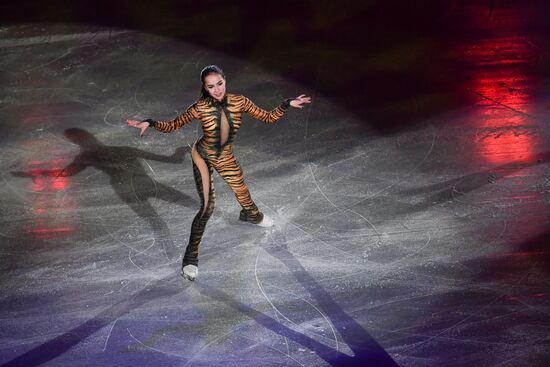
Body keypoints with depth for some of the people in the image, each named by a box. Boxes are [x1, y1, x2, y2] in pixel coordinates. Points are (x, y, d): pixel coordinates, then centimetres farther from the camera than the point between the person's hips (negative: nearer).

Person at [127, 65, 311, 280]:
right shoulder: (200, 108, -26)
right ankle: (190, 258, 0)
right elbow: (172, 126, -15)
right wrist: (150, 123, -31)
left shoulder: (239, 102, -19)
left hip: (225, 157, 4)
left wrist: (287, 105, -18)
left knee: (241, 190, 24)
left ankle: (251, 215, 63)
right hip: (202, 156, -4)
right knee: (207, 207, -13)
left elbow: (268, 118, -8)